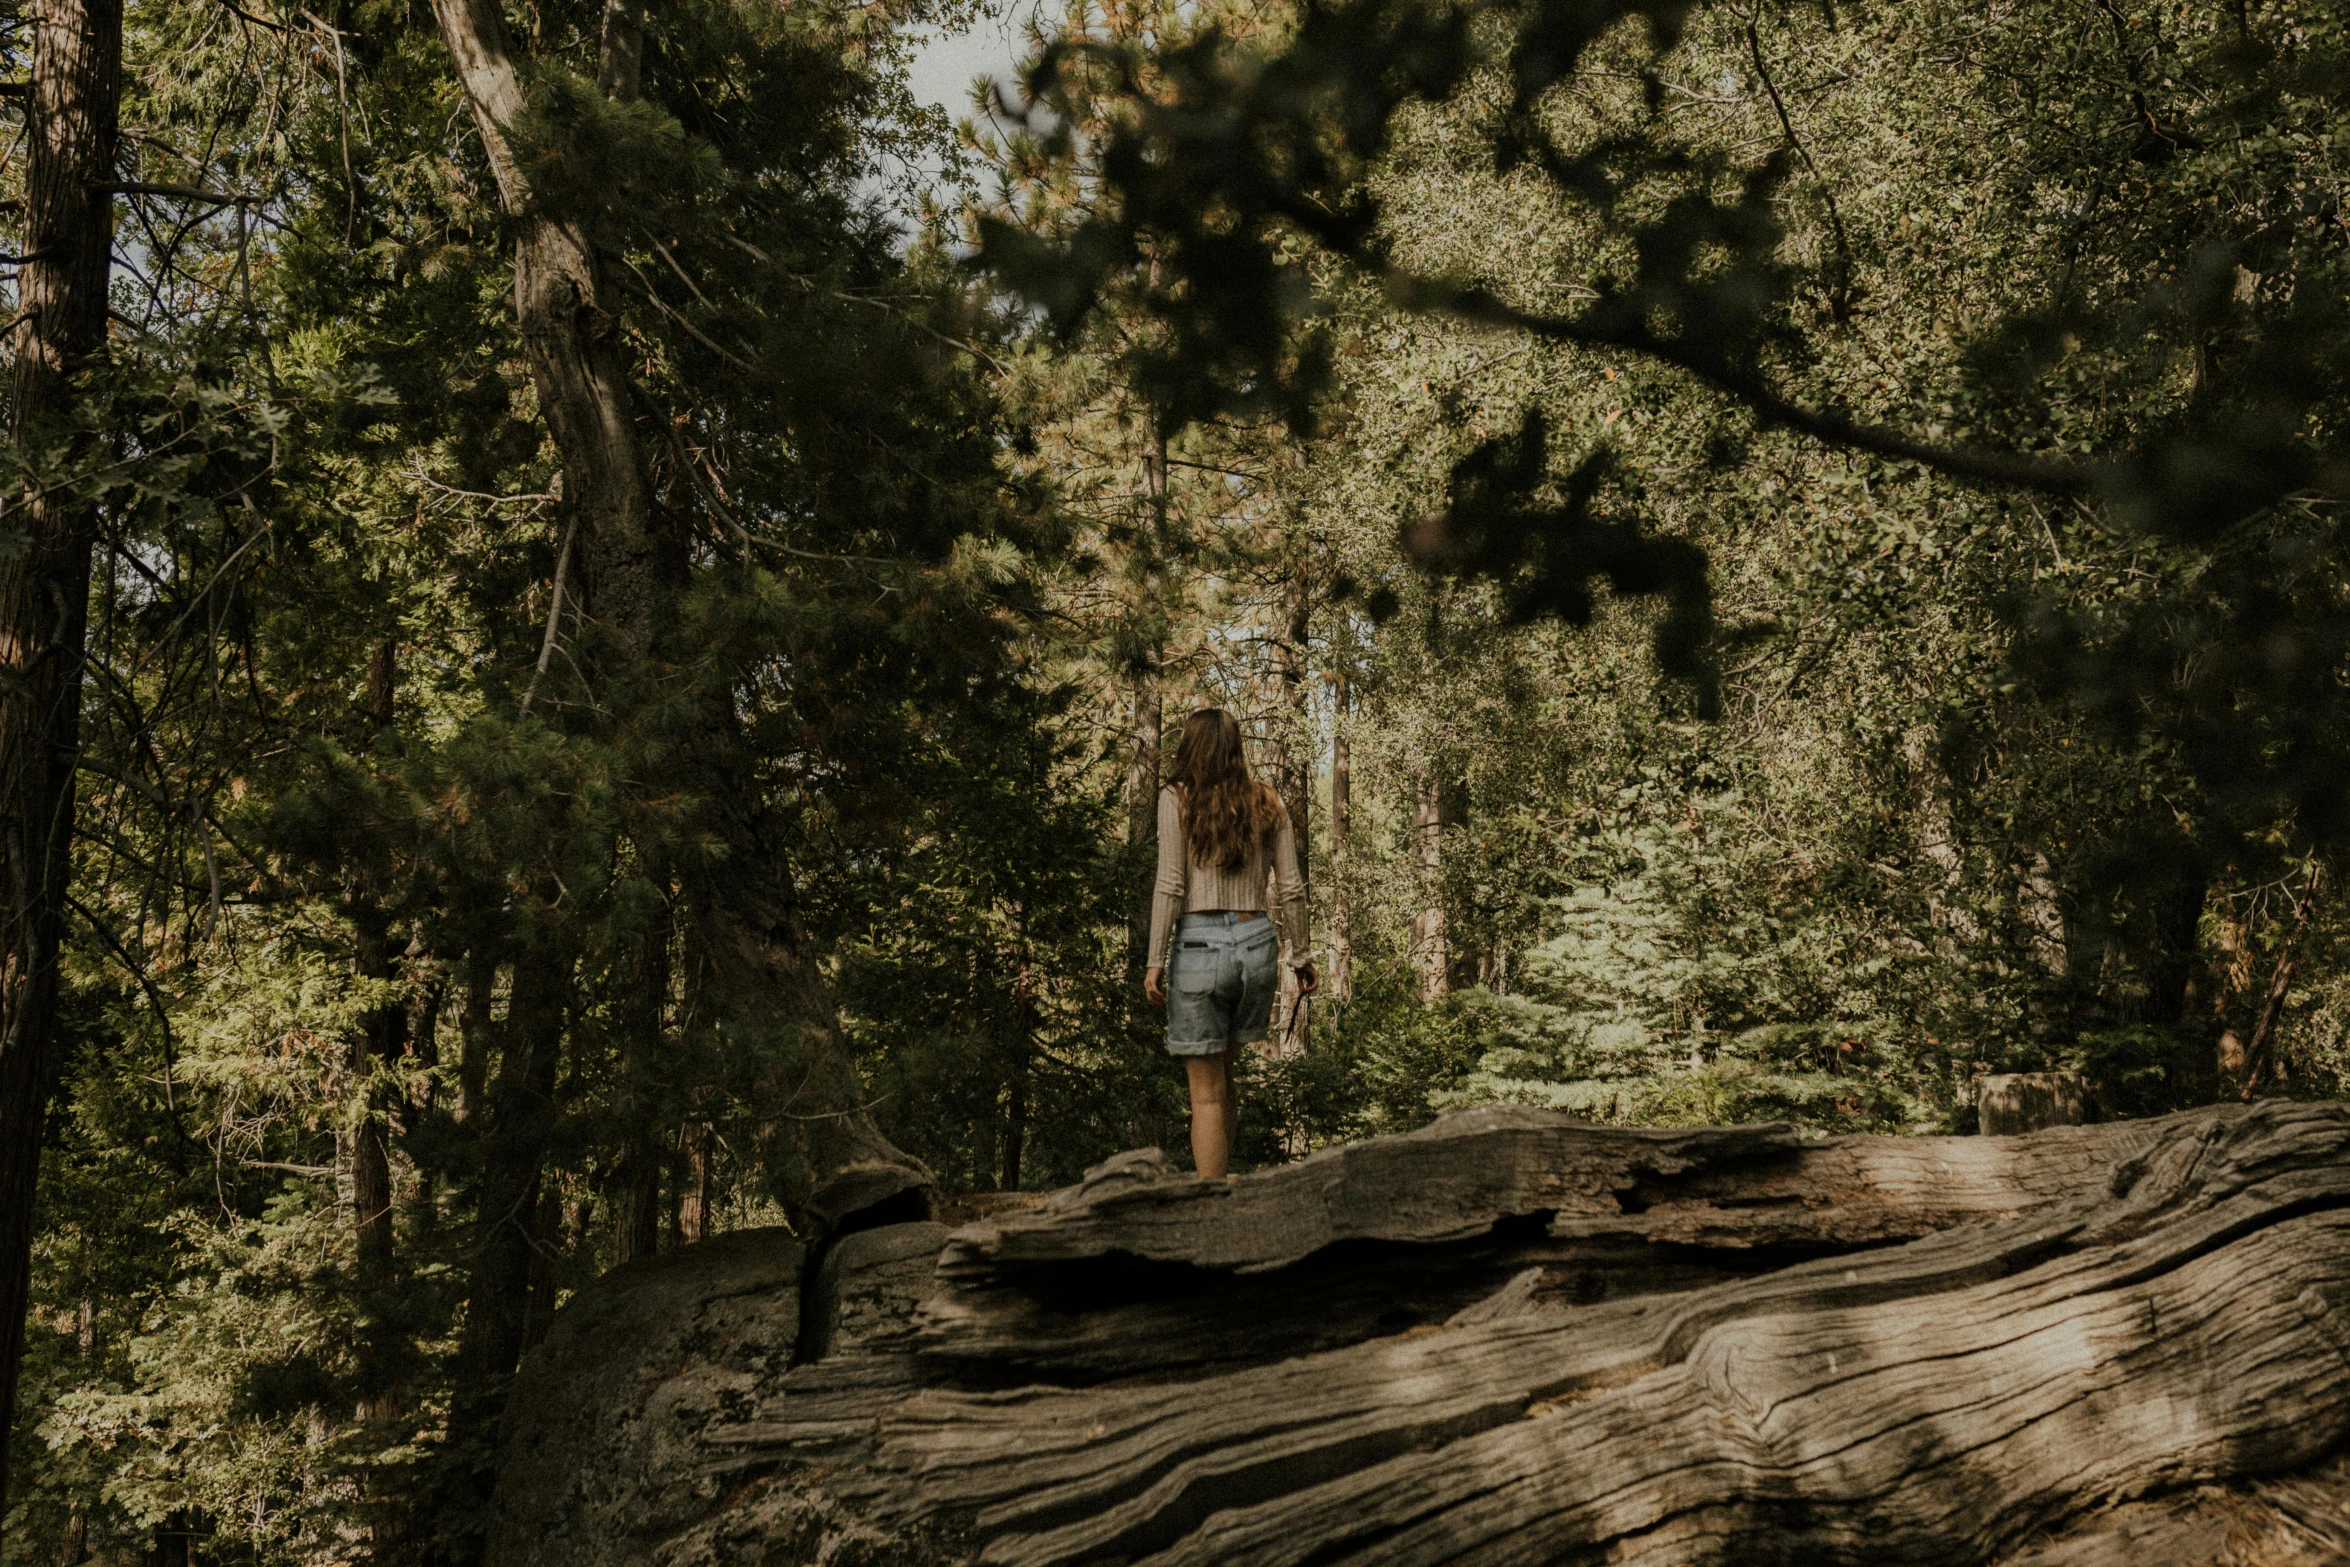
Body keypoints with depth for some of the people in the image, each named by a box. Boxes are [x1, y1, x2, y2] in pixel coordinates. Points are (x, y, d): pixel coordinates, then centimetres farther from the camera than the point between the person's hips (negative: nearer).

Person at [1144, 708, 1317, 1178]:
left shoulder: (1177, 799, -2)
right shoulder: (1267, 803, 8)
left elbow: (1170, 885, -7)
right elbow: (1291, 889, 7)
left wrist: (1155, 961, -4)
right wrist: (1301, 955, 17)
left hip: (1199, 943, -3)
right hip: (1257, 941, 4)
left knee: (1207, 1092, 3)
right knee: (1222, 1078, 20)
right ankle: (1218, 1174, 21)